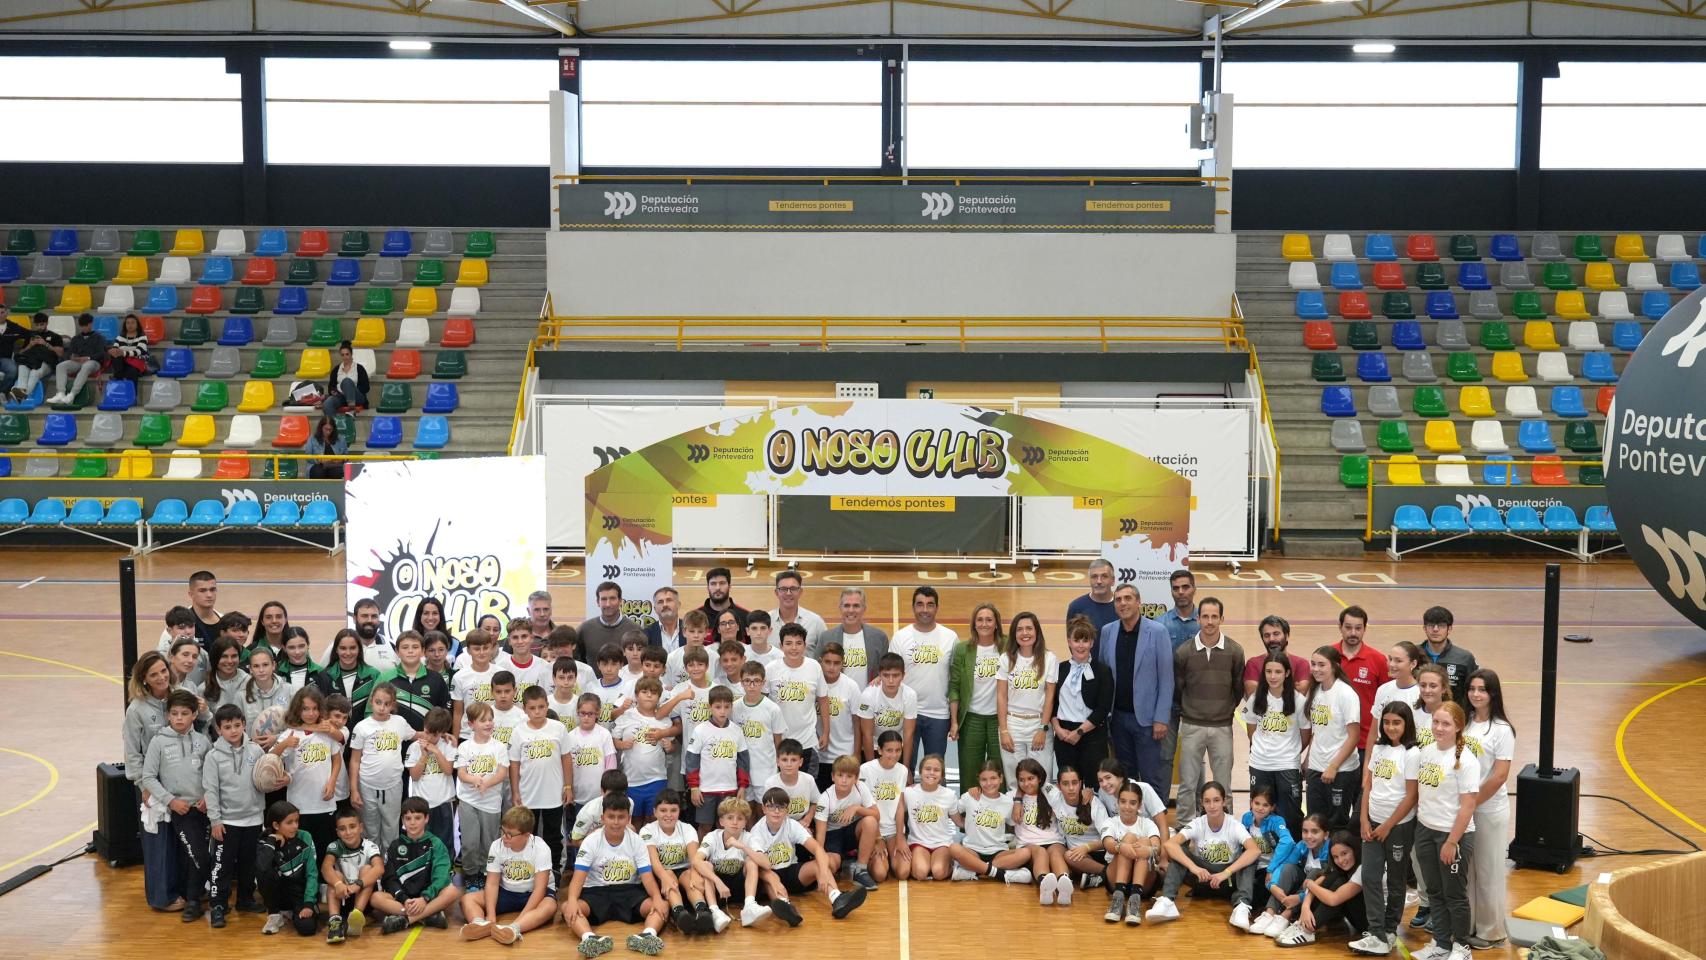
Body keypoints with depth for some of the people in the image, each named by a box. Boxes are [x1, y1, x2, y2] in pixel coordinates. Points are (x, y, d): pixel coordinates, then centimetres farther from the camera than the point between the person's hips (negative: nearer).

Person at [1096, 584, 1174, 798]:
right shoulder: (1107, 632, 5)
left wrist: (1161, 719, -11)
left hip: (1146, 717, -4)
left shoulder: (1157, 632, -8)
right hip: (1119, 716, 4)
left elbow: (1166, 678, -8)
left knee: (1153, 779, -2)